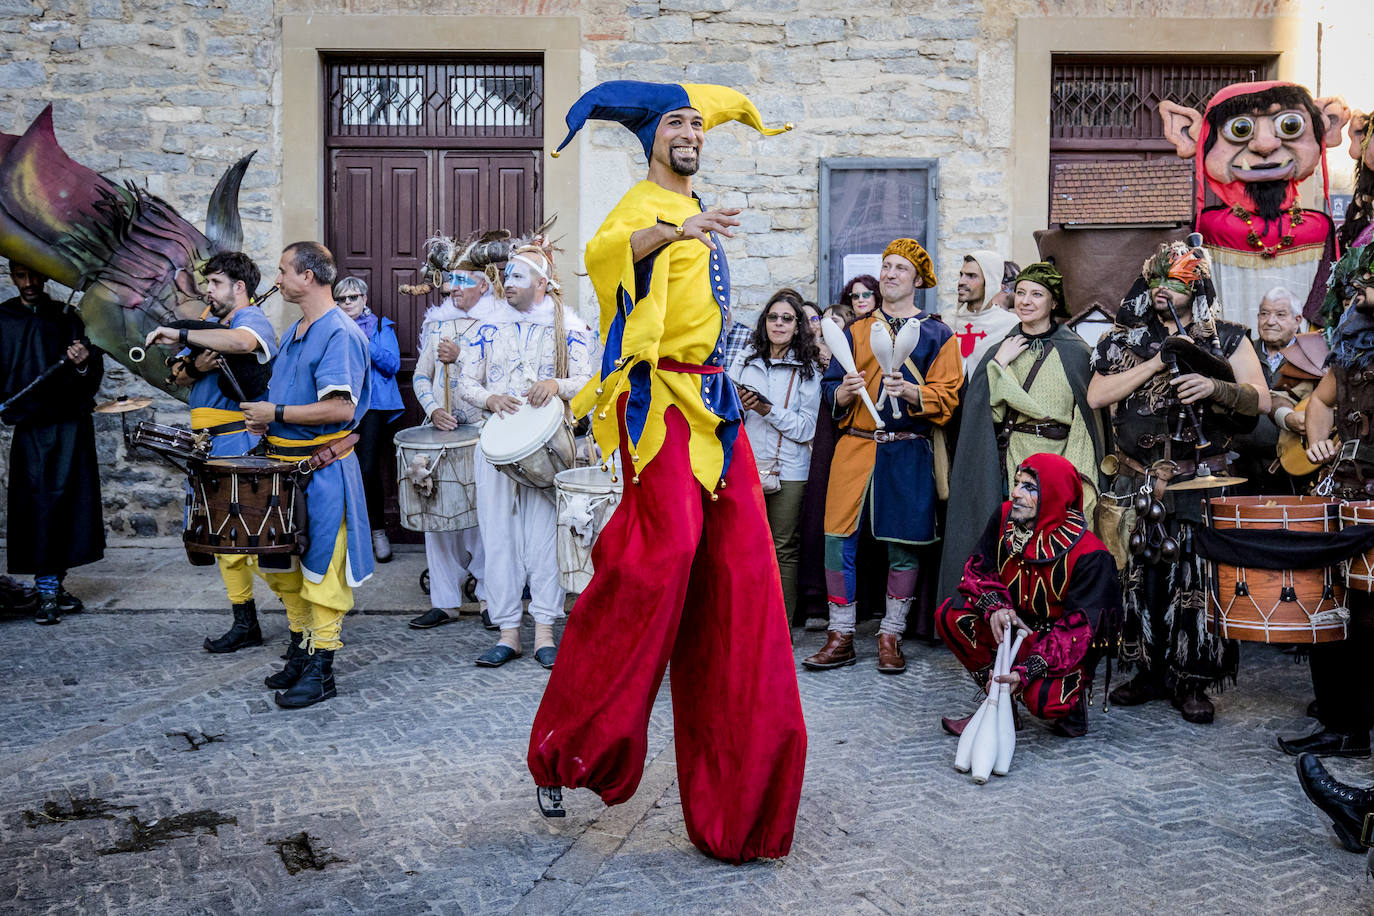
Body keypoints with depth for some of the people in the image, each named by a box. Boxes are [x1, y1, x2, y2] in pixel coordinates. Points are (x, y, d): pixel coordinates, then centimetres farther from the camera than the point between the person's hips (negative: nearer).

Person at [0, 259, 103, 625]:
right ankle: (47, 592, -1)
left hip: (71, 425, 1)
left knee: (70, 504, 2)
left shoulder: (68, 318, 9)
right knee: (39, 505, -5)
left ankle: (54, 583, 14)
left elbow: (92, 378, 6)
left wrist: (84, 363, -15)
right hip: (30, 428, -1)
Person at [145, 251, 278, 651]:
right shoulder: (211, 322, 20)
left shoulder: (252, 318, -7)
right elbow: (179, 376, 15)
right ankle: (244, 625, 20)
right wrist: (194, 367, -8)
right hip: (210, 446, 9)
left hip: (242, 447, -9)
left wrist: (179, 334, -28)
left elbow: (243, 342, -33)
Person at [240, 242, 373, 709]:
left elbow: (341, 409, -25)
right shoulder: (292, 333, 15)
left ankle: (321, 669, 7)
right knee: (281, 562, 16)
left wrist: (277, 414, -17)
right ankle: (300, 648, 30)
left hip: (322, 472, -9)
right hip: (283, 463, 9)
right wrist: (263, 418, 7)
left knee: (320, 568, -2)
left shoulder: (340, 334, -15)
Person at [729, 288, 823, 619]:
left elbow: (807, 428, -5)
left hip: (789, 470, -2)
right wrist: (739, 406, -7)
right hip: (745, 467, 2)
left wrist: (768, 411, -15)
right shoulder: (744, 364, 12)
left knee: (784, 548, 1)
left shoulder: (808, 371, 4)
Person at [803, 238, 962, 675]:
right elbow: (830, 388, 13)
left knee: (902, 545, 3)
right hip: (855, 448, 2)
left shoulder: (937, 334, 8)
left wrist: (910, 391, -18)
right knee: (839, 539, -3)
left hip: (908, 453, -2)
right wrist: (845, 392, -9)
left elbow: (947, 395, 0)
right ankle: (841, 637, 8)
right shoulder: (856, 331, 15)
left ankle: (890, 638, 16)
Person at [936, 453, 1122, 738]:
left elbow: (1079, 628, -26)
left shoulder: (1089, 555, -24)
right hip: (1013, 623, 6)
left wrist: (1026, 671, -38)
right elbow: (977, 567, 1)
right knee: (949, 616, -20)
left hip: (1061, 646, -5)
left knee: (1043, 700, -35)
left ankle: (1072, 694, 6)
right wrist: (995, 606, -22)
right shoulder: (1005, 517, -9)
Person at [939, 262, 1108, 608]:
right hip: (1007, 466, 2)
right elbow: (985, 410, 2)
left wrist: (1080, 481, -11)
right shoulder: (1000, 351, 13)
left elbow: (1088, 420, -2)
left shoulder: (1075, 353, 3)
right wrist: (999, 365, -6)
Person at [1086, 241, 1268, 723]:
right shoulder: (1126, 338, 11)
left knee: (1195, 576, -4)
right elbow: (1095, 396, -3)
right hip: (1138, 481, 2)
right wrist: (1158, 362, -9)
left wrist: (1214, 386, -18)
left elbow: (1260, 400, 1)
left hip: (1202, 482, -2)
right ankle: (1149, 671, 19)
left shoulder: (1226, 339, 8)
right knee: (1141, 574, 5)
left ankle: (1192, 681, 8)